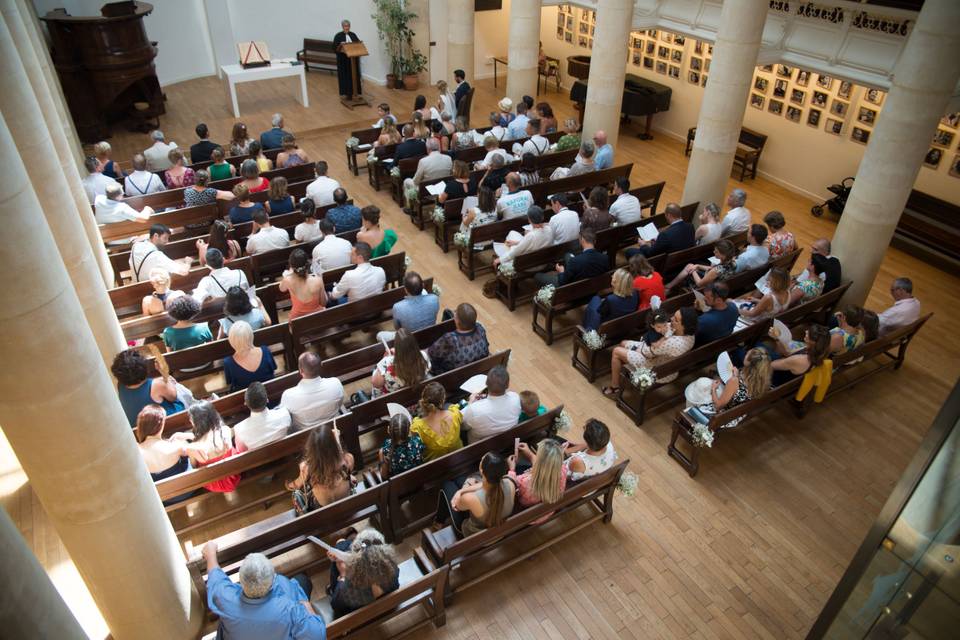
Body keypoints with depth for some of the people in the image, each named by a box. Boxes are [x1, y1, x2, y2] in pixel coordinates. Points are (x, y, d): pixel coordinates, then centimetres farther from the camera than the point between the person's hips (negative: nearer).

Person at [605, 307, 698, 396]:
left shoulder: (673, 343, -41)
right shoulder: (689, 332, -15)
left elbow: (648, 352, -26)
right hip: (662, 356, 9)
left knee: (616, 352, 3)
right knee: (623, 343, 20)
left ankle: (614, 388, 20)